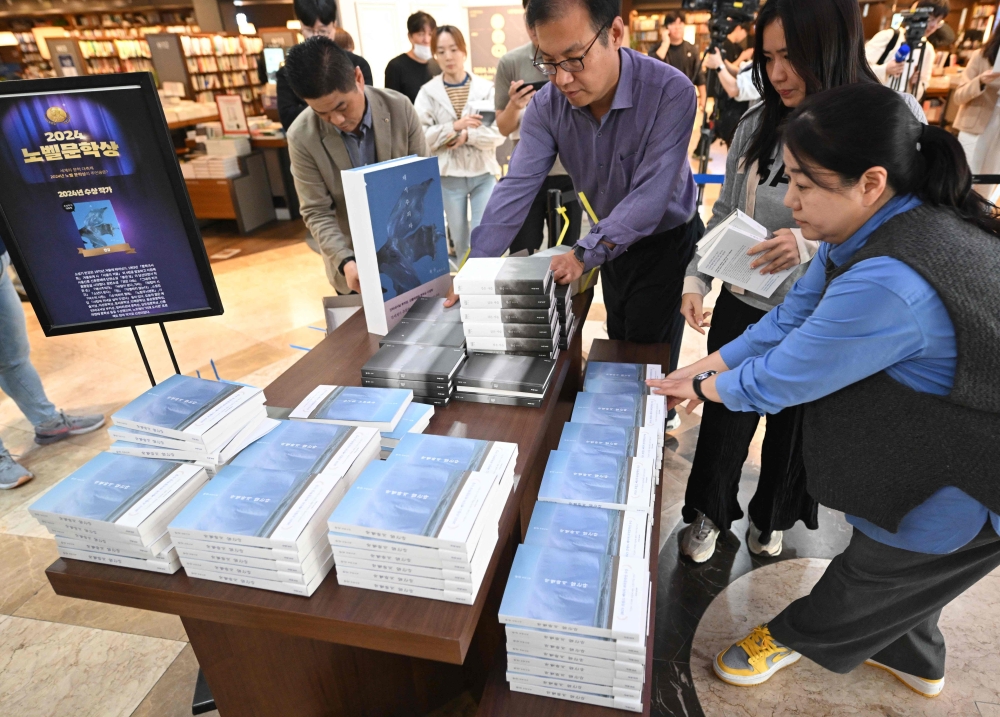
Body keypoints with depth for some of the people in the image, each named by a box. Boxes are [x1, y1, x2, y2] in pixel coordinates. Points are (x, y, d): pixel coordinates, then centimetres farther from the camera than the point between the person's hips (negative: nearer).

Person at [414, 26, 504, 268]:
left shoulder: (486, 88, 1)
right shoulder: (428, 92, 1)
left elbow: (499, 132, -6)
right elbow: (420, 136, -8)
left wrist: (468, 135, -19)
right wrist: (455, 126, -19)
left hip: (484, 173, 0)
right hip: (449, 176, 1)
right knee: (459, 241, 11)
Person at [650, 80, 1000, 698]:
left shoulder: (888, 283, -39)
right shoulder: (868, 226, -8)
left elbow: (776, 381, -28)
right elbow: (790, 322, -2)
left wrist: (704, 387, -8)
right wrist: (695, 370, -4)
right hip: (929, 439, 8)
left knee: (875, 569, 16)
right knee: (899, 563, 27)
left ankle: (798, 636, 43)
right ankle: (912, 658, 54)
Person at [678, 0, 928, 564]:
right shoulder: (758, 125, -2)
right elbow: (724, 215, 4)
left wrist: (813, 244, -30)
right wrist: (696, 280, -9)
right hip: (743, 309, 2)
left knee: (794, 424, 17)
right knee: (725, 418, 13)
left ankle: (772, 517, 46)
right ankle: (709, 512, 39)